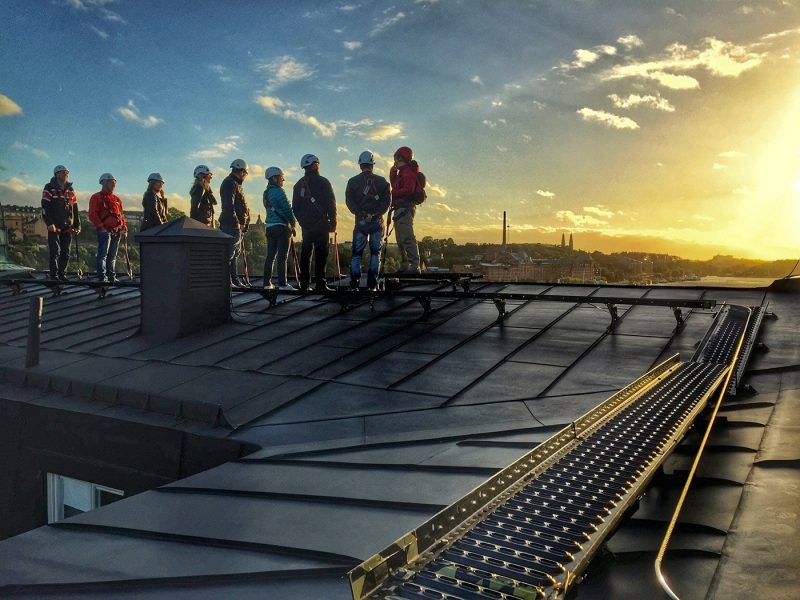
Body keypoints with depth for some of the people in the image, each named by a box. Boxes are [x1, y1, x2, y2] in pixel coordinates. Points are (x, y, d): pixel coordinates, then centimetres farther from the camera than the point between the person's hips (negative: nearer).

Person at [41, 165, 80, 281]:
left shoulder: (70, 190, 17)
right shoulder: (49, 188, 0)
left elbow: (75, 209, 19)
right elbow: (45, 207, -8)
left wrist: (77, 224, 13)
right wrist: (49, 223, -17)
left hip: (67, 227, 5)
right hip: (54, 226, -5)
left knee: (65, 252, 5)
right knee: (55, 251, -7)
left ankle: (62, 274, 11)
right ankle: (54, 275, -3)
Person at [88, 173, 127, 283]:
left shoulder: (116, 199, 20)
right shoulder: (97, 197, 0)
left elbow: (121, 214, 22)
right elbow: (92, 215, -8)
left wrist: (124, 227, 7)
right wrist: (101, 226, -17)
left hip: (117, 231, 7)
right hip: (105, 231, -6)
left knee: (112, 256, 11)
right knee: (103, 254, -7)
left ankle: (111, 277, 16)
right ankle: (102, 277, -6)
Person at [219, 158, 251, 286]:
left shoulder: (235, 183, 23)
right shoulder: (230, 183, -9)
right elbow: (229, 205, -20)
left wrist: (243, 223, 17)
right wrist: (236, 222, -22)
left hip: (237, 224, 11)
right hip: (232, 224, -11)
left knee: (235, 252, 14)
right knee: (230, 252, -10)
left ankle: (234, 279, 20)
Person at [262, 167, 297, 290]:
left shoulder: (266, 193, 14)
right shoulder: (278, 191, -11)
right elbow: (287, 208, -13)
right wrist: (292, 224, -1)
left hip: (270, 226, 8)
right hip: (281, 227, -8)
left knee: (270, 255, 10)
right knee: (282, 256, -6)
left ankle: (267, 283, 12)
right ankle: (282, 284, -6)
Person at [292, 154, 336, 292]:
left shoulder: (298, 184, 14)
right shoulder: (322, 182, -3)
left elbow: (295, 207, 16)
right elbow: (331, 204, -7)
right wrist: (333, 222, -2)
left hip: (305, 225, 6)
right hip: (320, 224, -6)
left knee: (305, 253, 9)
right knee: (321, 253, -6)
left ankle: (304, 285, 10)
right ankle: (320, 284, -11)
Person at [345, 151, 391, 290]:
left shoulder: (353, 181, 4)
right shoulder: (381, 181, 4)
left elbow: (349, 201, -4)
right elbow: (387, 200, -4)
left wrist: (361, 214, -8)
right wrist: (374, 213, -10)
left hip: (360, 221, 0)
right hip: (377, 221, 0)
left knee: (356, 253, 6)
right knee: (375, 252, 7)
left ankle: (354, 284, 1)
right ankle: (372, 285, 2)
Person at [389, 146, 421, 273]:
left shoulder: (408, 172, -8)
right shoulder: (403, 173, 24)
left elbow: (408, 190, -20)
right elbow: (395, 185, 24)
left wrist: (392, 193, -15)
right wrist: (393, 173, 14)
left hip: (404, 208, -11)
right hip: (401, 209, 11)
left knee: (407, 237, -17)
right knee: (401, 239, 14)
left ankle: (414, 266, -20)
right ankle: (405, 266, 19)